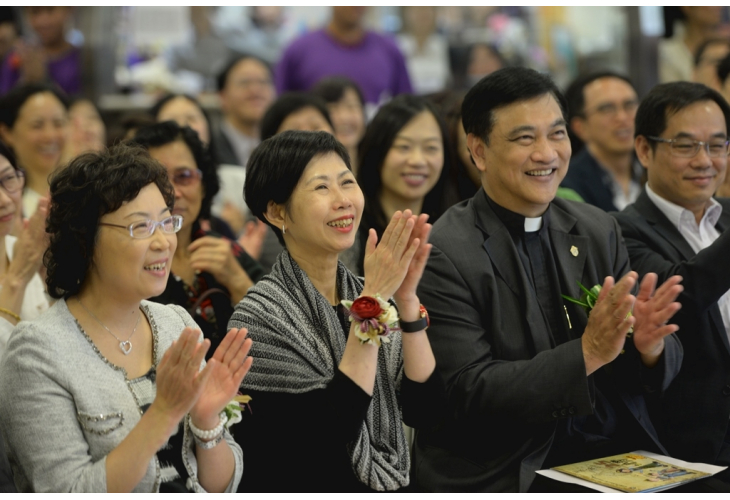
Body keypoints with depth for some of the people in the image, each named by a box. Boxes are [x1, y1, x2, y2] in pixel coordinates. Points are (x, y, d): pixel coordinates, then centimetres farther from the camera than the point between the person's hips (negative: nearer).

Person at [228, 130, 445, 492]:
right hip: (305, 489, -4)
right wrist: (373, 301, -18)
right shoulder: (261, 316, -10)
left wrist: (406, 298, -10)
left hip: (386, 487, 5)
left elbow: (425, 412, -2)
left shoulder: (368, 294, 4)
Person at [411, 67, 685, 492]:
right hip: (505, 474, -5)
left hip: (615, 455, 5)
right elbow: (466, 393, -15)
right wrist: (587, 353, -23)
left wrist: (648, 343, -14)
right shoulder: (442, 255, -9)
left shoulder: (599, 230, 7)